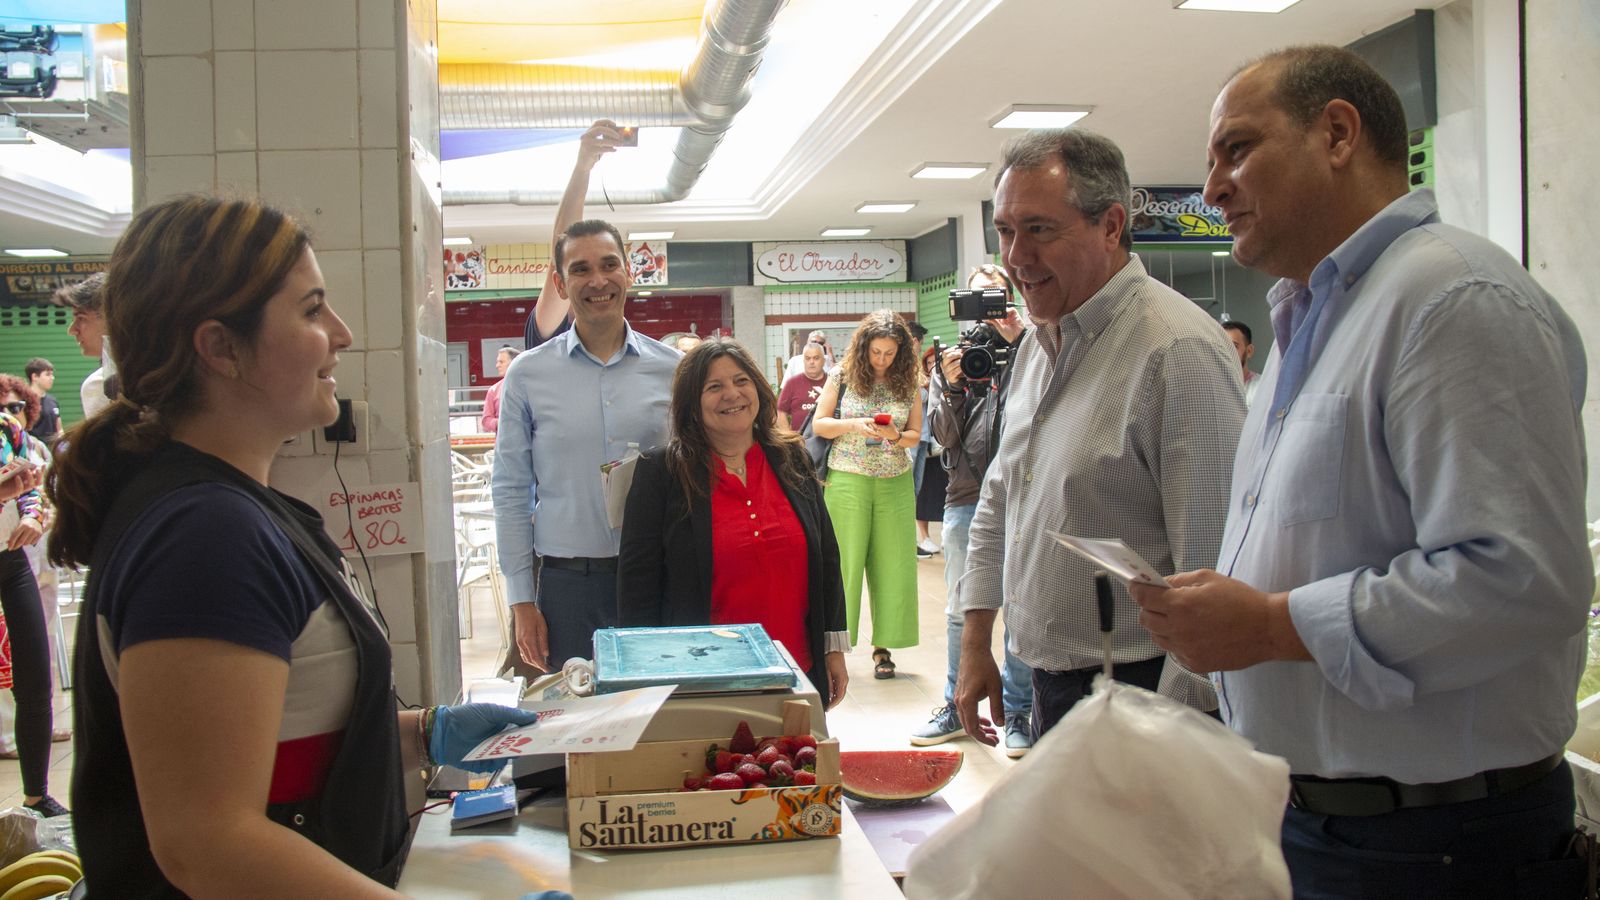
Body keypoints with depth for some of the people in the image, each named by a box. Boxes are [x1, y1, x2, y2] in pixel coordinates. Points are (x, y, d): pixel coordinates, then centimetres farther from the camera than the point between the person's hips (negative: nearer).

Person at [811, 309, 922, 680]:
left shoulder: (907, 383, 5)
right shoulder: (843, 377, 0)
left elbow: (916, 434, 8)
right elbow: (819, 425, 1)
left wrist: (895, 435, -13)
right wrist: (853, 425, -15)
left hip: (895, 484, 2)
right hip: (847, 482, -2)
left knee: (891, 565, 3)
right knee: (843, 563, 0)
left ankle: (883, 646, 11)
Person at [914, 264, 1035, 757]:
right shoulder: (953, 356, 9)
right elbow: (944, 435, 4)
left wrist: (1019, 343, -17)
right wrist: (949, 388, -13)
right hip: (965, 495, 3)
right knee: (959, 609, 12)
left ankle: (1017, 711, 17)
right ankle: (956, 706, 25)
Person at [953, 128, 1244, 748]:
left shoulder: (1177, 351, -19)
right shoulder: (1038, 345, 10)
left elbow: (1213, 571, -23)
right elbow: (998, 506, 19)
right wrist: (975, 642, 16)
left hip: (1139, 691, -8)